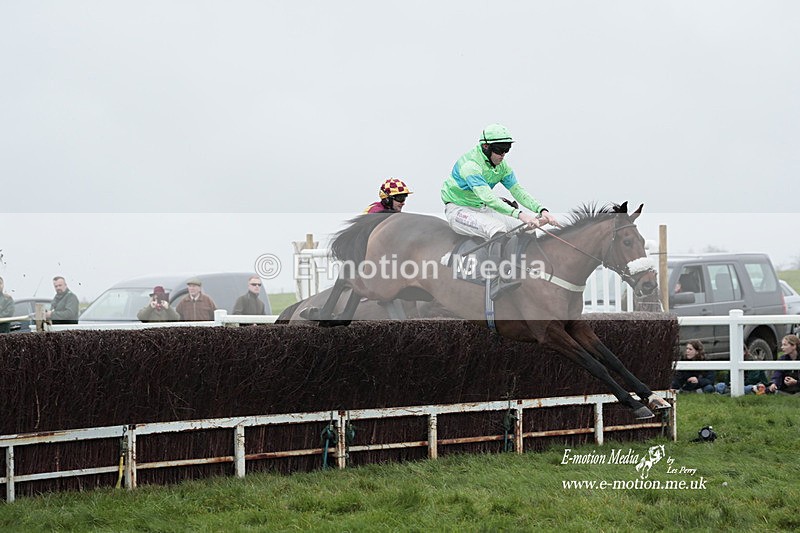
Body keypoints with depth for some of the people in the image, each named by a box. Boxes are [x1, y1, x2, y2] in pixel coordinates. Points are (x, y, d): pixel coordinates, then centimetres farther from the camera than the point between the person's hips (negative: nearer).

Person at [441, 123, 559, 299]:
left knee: (525, 228, -3)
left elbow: (519, 191, -3)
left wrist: (542, 210, -21)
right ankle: (497, 282, -42)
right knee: (497, 228, -35)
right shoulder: (470, 164, -26)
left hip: (481, 210, 9)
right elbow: (487, 197, -38)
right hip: (459, 210, -9)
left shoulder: (502, 166, 2)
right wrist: (519, 214, -47)